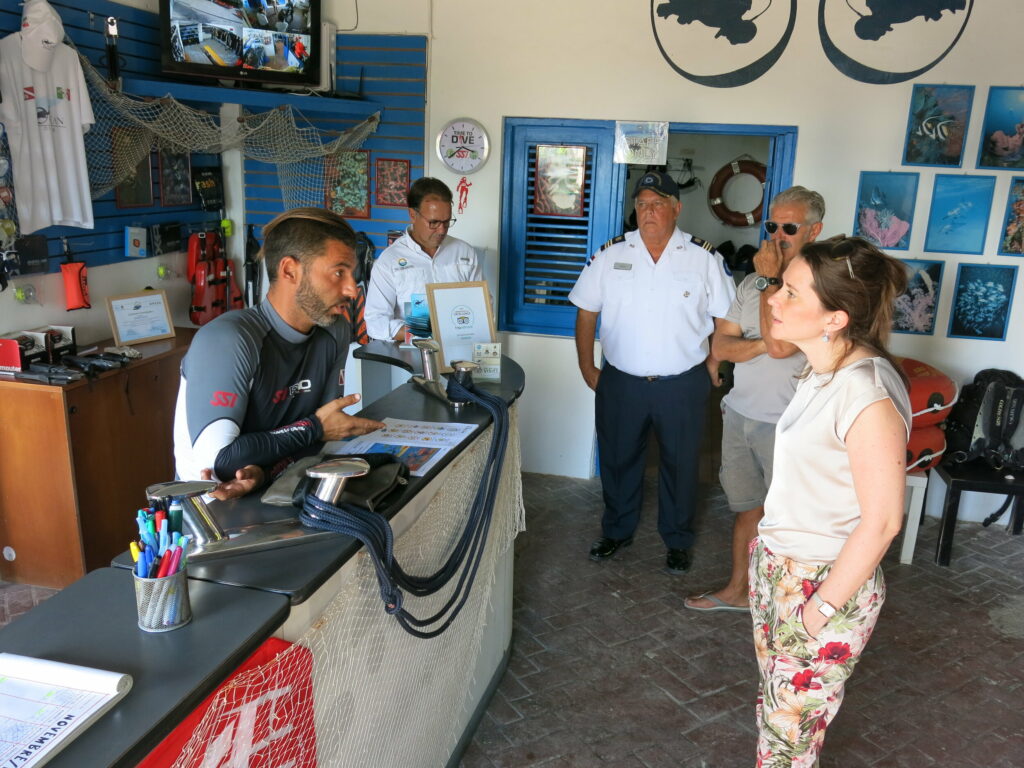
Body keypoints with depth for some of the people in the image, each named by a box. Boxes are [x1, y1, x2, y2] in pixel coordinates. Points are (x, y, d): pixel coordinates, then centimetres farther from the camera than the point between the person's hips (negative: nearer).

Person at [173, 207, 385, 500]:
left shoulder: (334, 334, 0)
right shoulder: (227, 341, -20)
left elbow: (316, 439, 0)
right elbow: (215, 461, -26)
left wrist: (264, 469, -21)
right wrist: (315, 428, -15)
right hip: (209, 500, -4)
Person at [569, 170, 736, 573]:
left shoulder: (705, 258, -4)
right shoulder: (610, 254, 0)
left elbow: (727, 317, 2)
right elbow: (586, 313, 4)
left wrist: (713, 365, -3)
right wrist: (587, 368, 2)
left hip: (682, 385, -1)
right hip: (620, 383, 1)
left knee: (680, 464, 13)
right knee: (618, 460, 16)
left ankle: (677, 540, 34)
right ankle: (617, 530, 38)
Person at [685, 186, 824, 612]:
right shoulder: (753, 282, 9)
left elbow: (780, 344, -26)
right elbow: (720, 346, 4)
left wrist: (770, 280, -14)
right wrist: (764, 344, -16)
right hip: (740, 414, 7)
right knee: (747, 509, 20)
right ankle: (738, 590, 36)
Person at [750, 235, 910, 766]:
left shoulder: (867, 393, -27)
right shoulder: (823, 371, 1)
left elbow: (881, 521, -23)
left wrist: (822, 609, -16)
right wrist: (768, 552, 12)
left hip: (825, 583, -8)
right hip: (778, 564, 8)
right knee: (775, 706, 24)